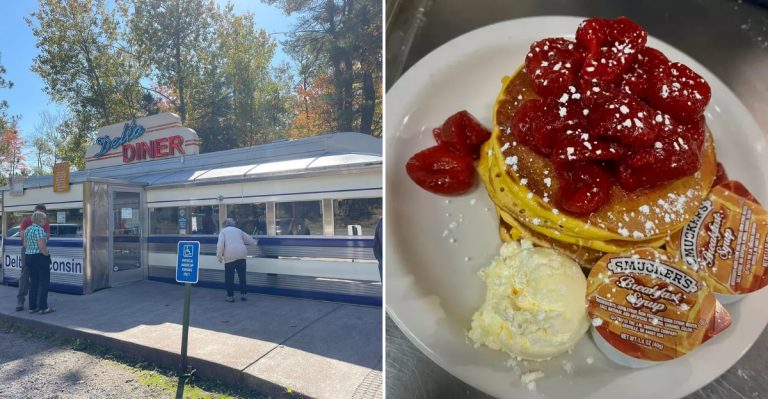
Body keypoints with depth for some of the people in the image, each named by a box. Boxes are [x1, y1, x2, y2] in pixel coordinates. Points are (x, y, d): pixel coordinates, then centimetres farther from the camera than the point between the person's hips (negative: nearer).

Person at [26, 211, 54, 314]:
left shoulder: (27, 230, 12)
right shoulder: (39, 229, -16)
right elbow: (42, 246, -20)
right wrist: (47, 255, -9)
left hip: (29, 257, 9)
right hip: (40, 258, -9)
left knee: (33, 283, 14)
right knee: (44, 282, -3)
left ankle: (32, 307, 17)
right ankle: (43, 308, -1)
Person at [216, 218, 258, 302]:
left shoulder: (223, 231, 11)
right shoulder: (238, 230, 22)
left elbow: (220, 244, -4)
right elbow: (249, 239, 30)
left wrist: (219, 256, 0)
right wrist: (255, 242, 50)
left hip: (230, 256, -3)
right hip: (241, 255, 4)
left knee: (229, 277, 7)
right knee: (242, 276, 13)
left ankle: (230, 296, 11)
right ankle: (243, 294, 16)